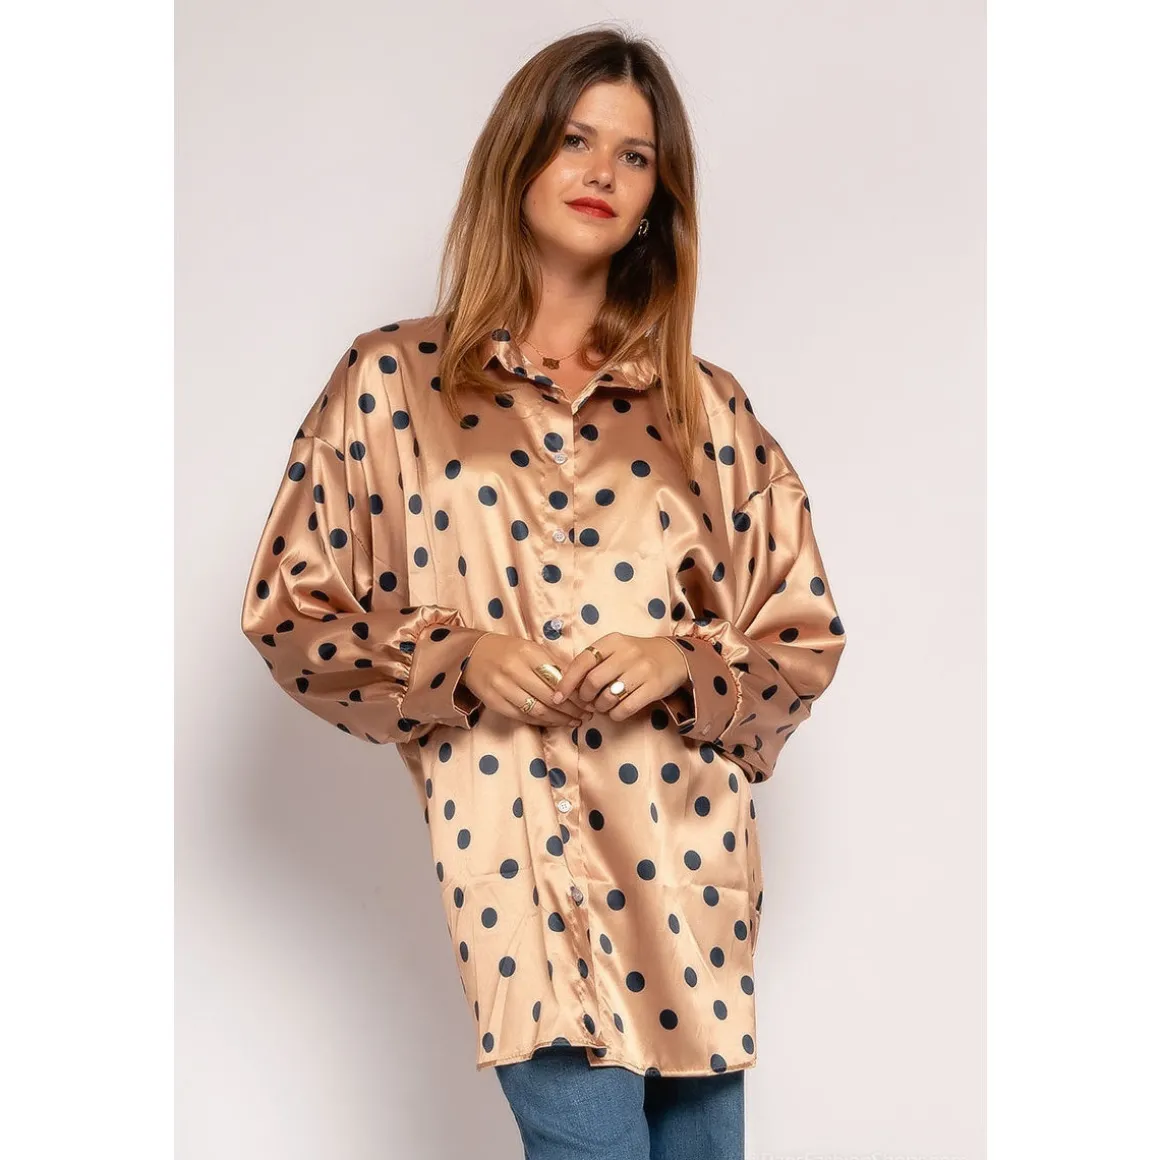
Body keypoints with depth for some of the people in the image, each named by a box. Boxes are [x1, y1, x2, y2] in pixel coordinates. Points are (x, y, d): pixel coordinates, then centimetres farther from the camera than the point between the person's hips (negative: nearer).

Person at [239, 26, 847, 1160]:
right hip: (520, 853, -2)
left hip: (688, 853, 3)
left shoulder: (706, 407, 8)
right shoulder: (393, 382, 3)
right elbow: (288, 611, 6)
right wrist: (456, 657, -9)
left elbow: (806, 636, 13)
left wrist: (682, 662, -7)